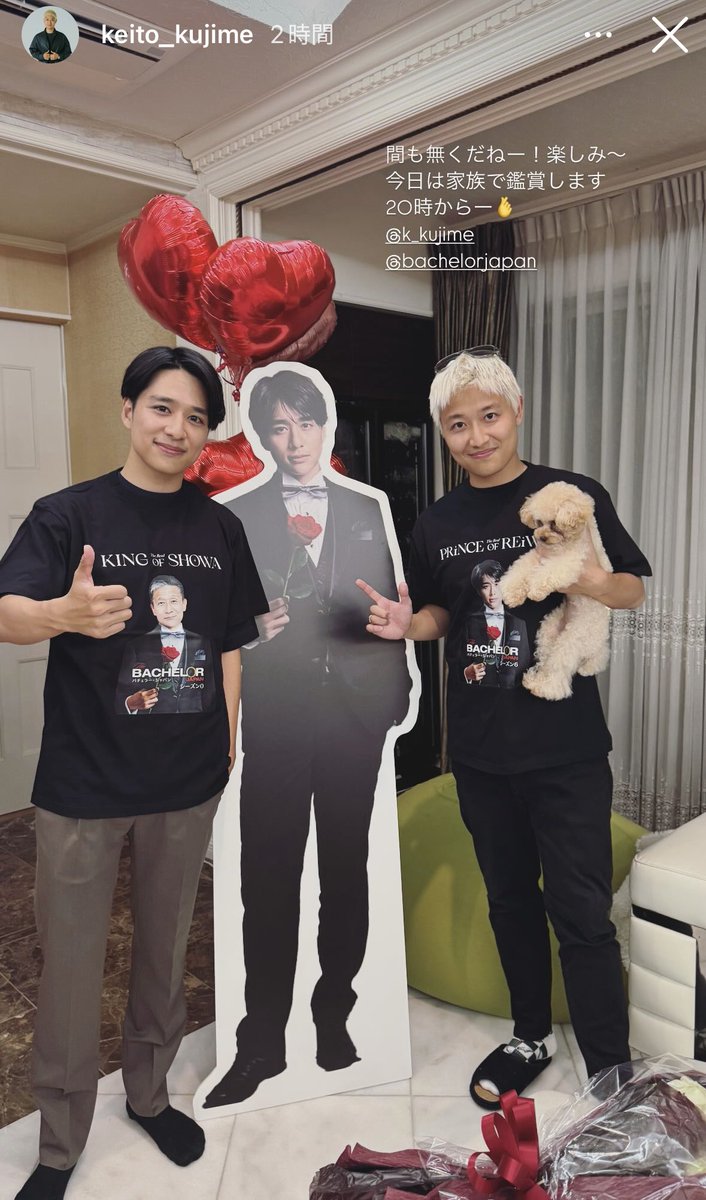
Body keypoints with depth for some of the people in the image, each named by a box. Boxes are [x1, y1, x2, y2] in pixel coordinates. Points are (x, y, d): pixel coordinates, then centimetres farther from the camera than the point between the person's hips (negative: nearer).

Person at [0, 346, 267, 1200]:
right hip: (82, 781, -2)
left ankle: (149, 1093, 43)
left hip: (187, 780, 3)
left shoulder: (219, 528, 3)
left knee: (165, 950, 19)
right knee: (70, 963, 9)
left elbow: (229, 646, 8)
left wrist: (227, 742, 5)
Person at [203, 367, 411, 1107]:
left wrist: (395, 694, 5)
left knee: (346, 869, 11)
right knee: (268, 879, 4)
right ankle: (262, 1040, 19)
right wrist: (246, 627, -16)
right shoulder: (237, 517, 5)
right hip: (276, 719, -1)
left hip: (355, 717, 2)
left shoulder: (366, 512, 10)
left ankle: (335, 1015, 29)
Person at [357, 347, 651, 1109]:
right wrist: (408, 625, -7)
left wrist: (598, 584, -22)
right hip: (480, 749, 4)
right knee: (510, 899, 19)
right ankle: (531, 1037, 40)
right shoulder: (438, 524, 5)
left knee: (580, 912, 0)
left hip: (566, 746, -4)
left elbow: (635, 589, 0)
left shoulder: (574, 495, -6)